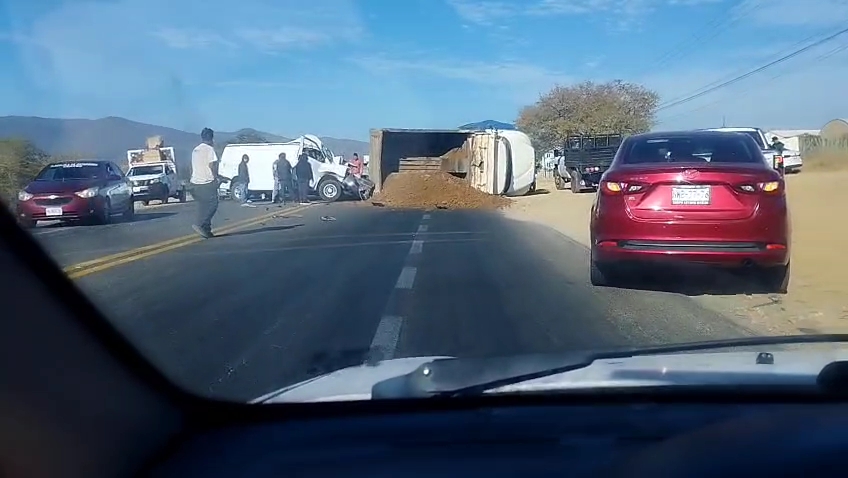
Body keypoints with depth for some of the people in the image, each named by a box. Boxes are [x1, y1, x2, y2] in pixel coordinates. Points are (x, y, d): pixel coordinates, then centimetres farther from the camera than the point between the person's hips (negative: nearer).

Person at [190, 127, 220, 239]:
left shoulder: (195, 150, 16)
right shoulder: (210, 149, -9)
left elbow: (194, 166, 18)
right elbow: (212, 166, -15)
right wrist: (216, 177, -3)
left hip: (195, 182, 8)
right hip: (207, 183, -8)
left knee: (202, 207, 10)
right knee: (212, 205, -3)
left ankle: (206, 230, 10)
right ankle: (199, 225, -16)